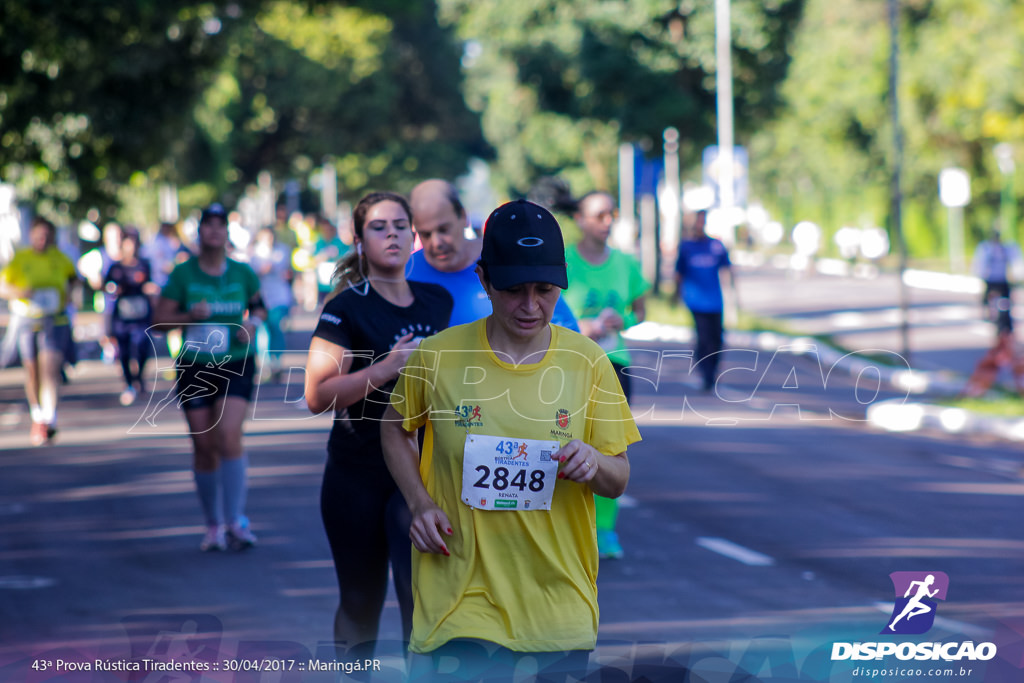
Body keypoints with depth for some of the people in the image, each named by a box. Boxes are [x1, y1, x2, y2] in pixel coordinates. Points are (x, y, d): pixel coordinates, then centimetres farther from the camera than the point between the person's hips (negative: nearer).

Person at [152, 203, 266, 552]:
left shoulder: (242, 273, 3)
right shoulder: (182, 274, -1)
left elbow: (259, 306, 19)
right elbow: (159, 319, 0)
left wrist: (253, 323, -3)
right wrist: (190, 316, -17)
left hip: (236, 366, -1)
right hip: (194, 368, 1)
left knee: (228, 435, -18)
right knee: (204, 446, 2)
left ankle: (235, 520, -14)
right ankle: (213, 524, 17)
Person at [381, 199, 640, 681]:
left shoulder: (587, 362, -1)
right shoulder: (438, 356, -5)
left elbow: (619, 482, 6)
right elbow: (395, 428, 14)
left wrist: (594, 462, -17)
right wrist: (420, 503, -1)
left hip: (558, 602, 2)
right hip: (459, 601, -2)